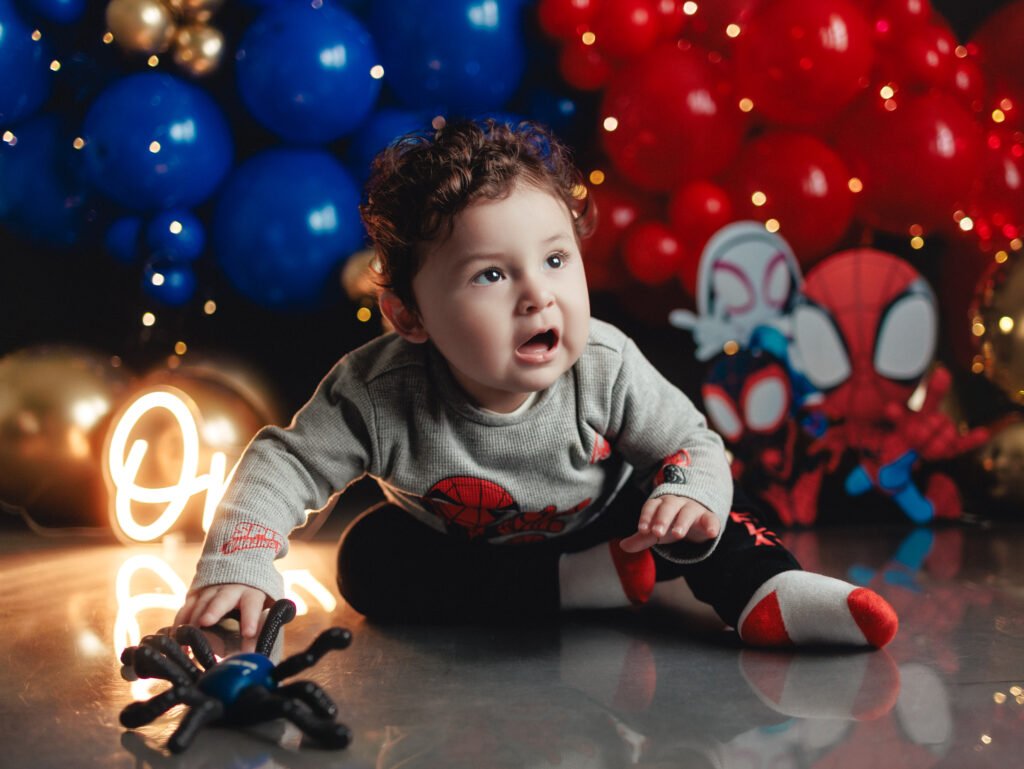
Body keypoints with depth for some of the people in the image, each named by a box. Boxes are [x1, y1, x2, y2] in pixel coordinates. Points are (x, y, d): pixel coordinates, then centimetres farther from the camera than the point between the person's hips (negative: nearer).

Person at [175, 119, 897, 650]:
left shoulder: (606, 367, -28)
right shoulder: (380, 395, -32)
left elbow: (692, 443, -18)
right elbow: (287, 463, -24)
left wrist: (691, 497, -42)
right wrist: (236, 565, -38)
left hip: (600, 525, -1)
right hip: (459, 550, 2)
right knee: (370, 557, -26)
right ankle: (588, 584, -27)